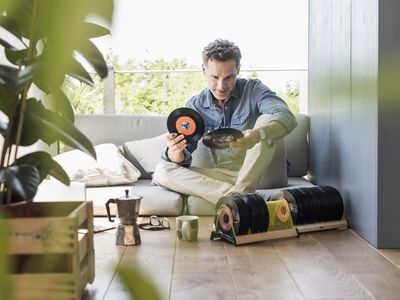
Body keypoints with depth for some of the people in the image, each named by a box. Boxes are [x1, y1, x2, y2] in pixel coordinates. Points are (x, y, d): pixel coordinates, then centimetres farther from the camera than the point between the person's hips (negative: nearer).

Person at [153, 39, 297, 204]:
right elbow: (183, 158, -2)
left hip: (264, 173, -2)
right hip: (227, 175, 3)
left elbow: (287, 117, -24)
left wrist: (258, 134, -45)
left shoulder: (253, 89, -5)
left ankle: (236, 195, -30)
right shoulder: (195, 105, 3)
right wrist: (175, 152, -28)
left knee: (266, 120, -26)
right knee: (162, 171, -15)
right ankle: (233, 195, -34)